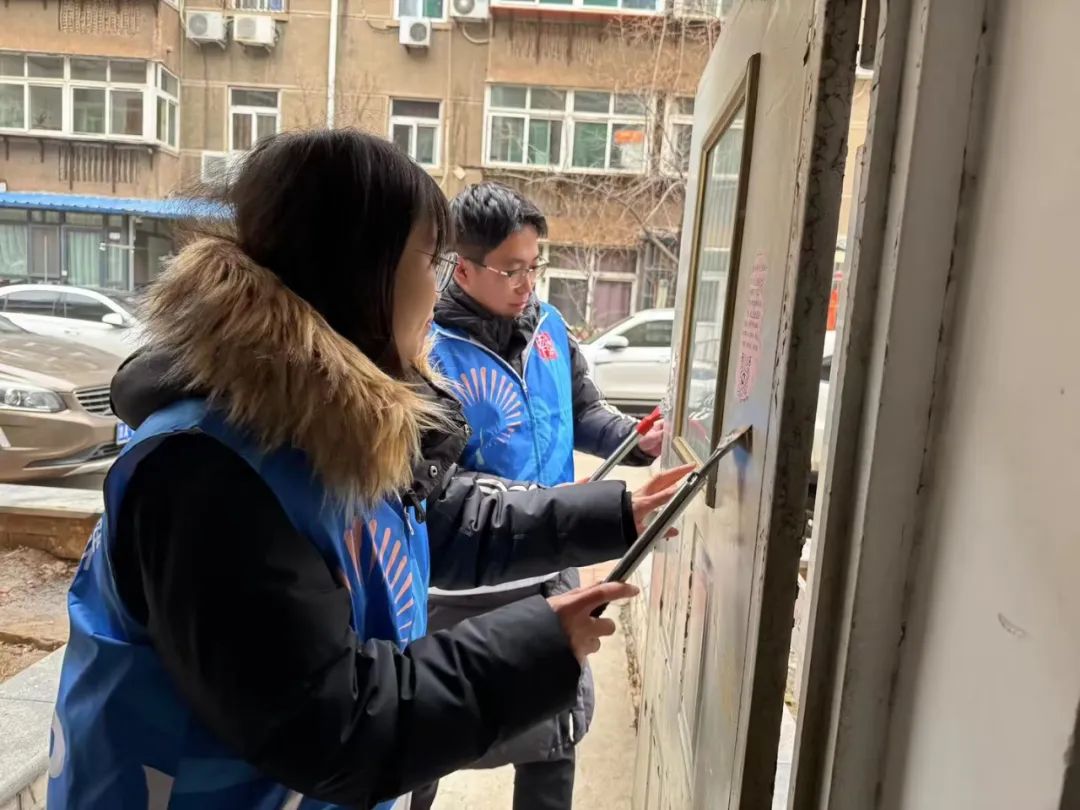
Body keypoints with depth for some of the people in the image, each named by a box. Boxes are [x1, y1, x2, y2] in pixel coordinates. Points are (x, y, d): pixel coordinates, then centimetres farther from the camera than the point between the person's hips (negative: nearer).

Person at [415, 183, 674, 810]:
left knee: (563, 720, 22)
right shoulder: (430, 353, -20)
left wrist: (642, 439, -10)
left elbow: (586, 414, 9)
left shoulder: (550, 326, 0)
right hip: (467, 587, -5)